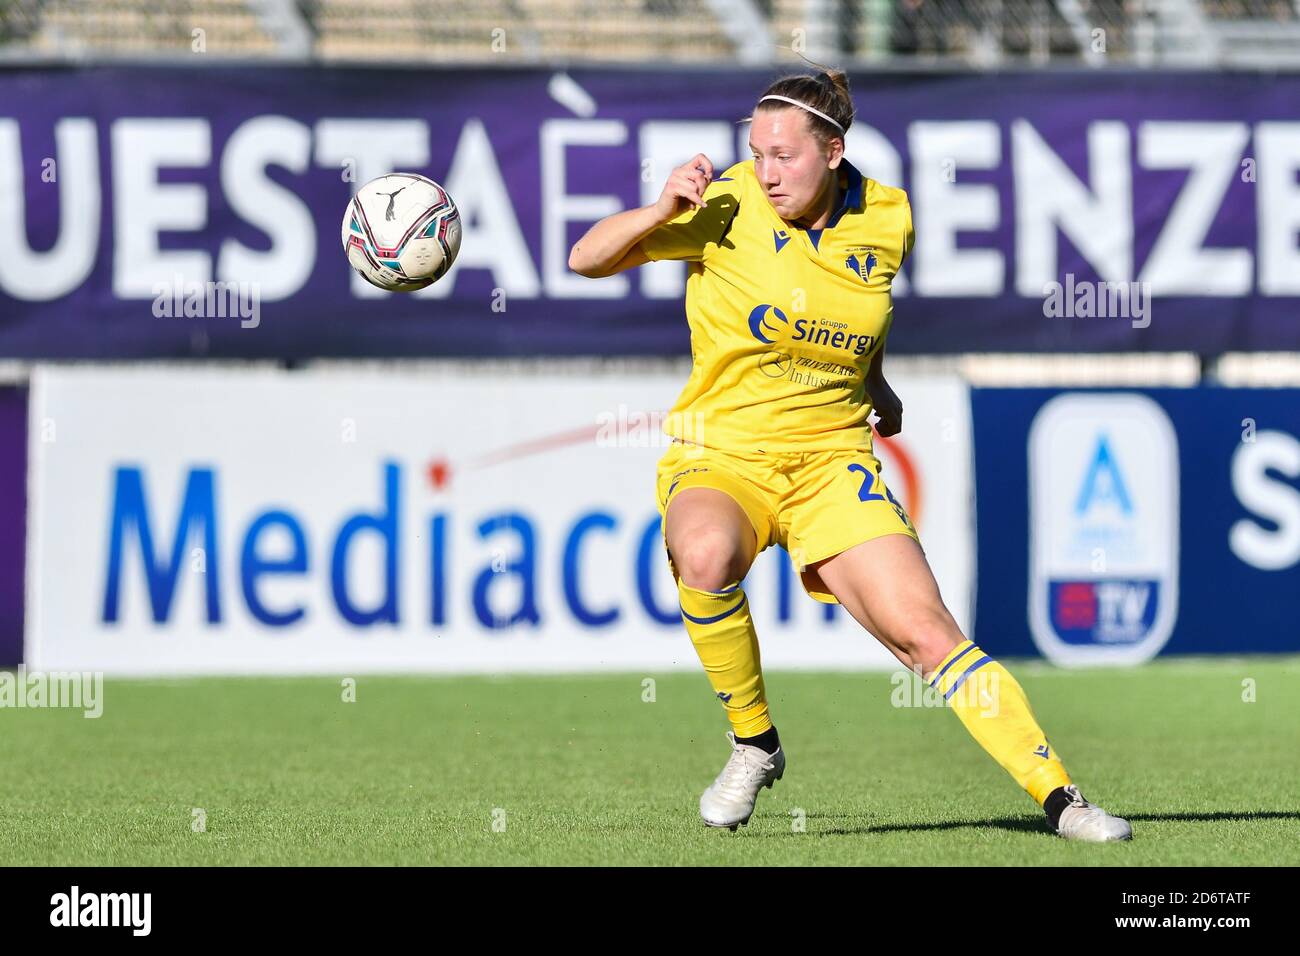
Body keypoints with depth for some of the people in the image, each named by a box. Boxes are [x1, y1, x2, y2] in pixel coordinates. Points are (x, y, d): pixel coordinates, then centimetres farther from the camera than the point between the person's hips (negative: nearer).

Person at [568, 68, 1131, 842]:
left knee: (926, 629, -14)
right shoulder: (726, 208, -10)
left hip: (832, 462, 2)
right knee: (705, 554, -36)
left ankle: (1059, 797, -7)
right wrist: (661, 211, -23)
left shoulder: (888, 219, 0)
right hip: (720, 458, -2)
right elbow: (587, 258, -8)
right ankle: (754, 745, -14)